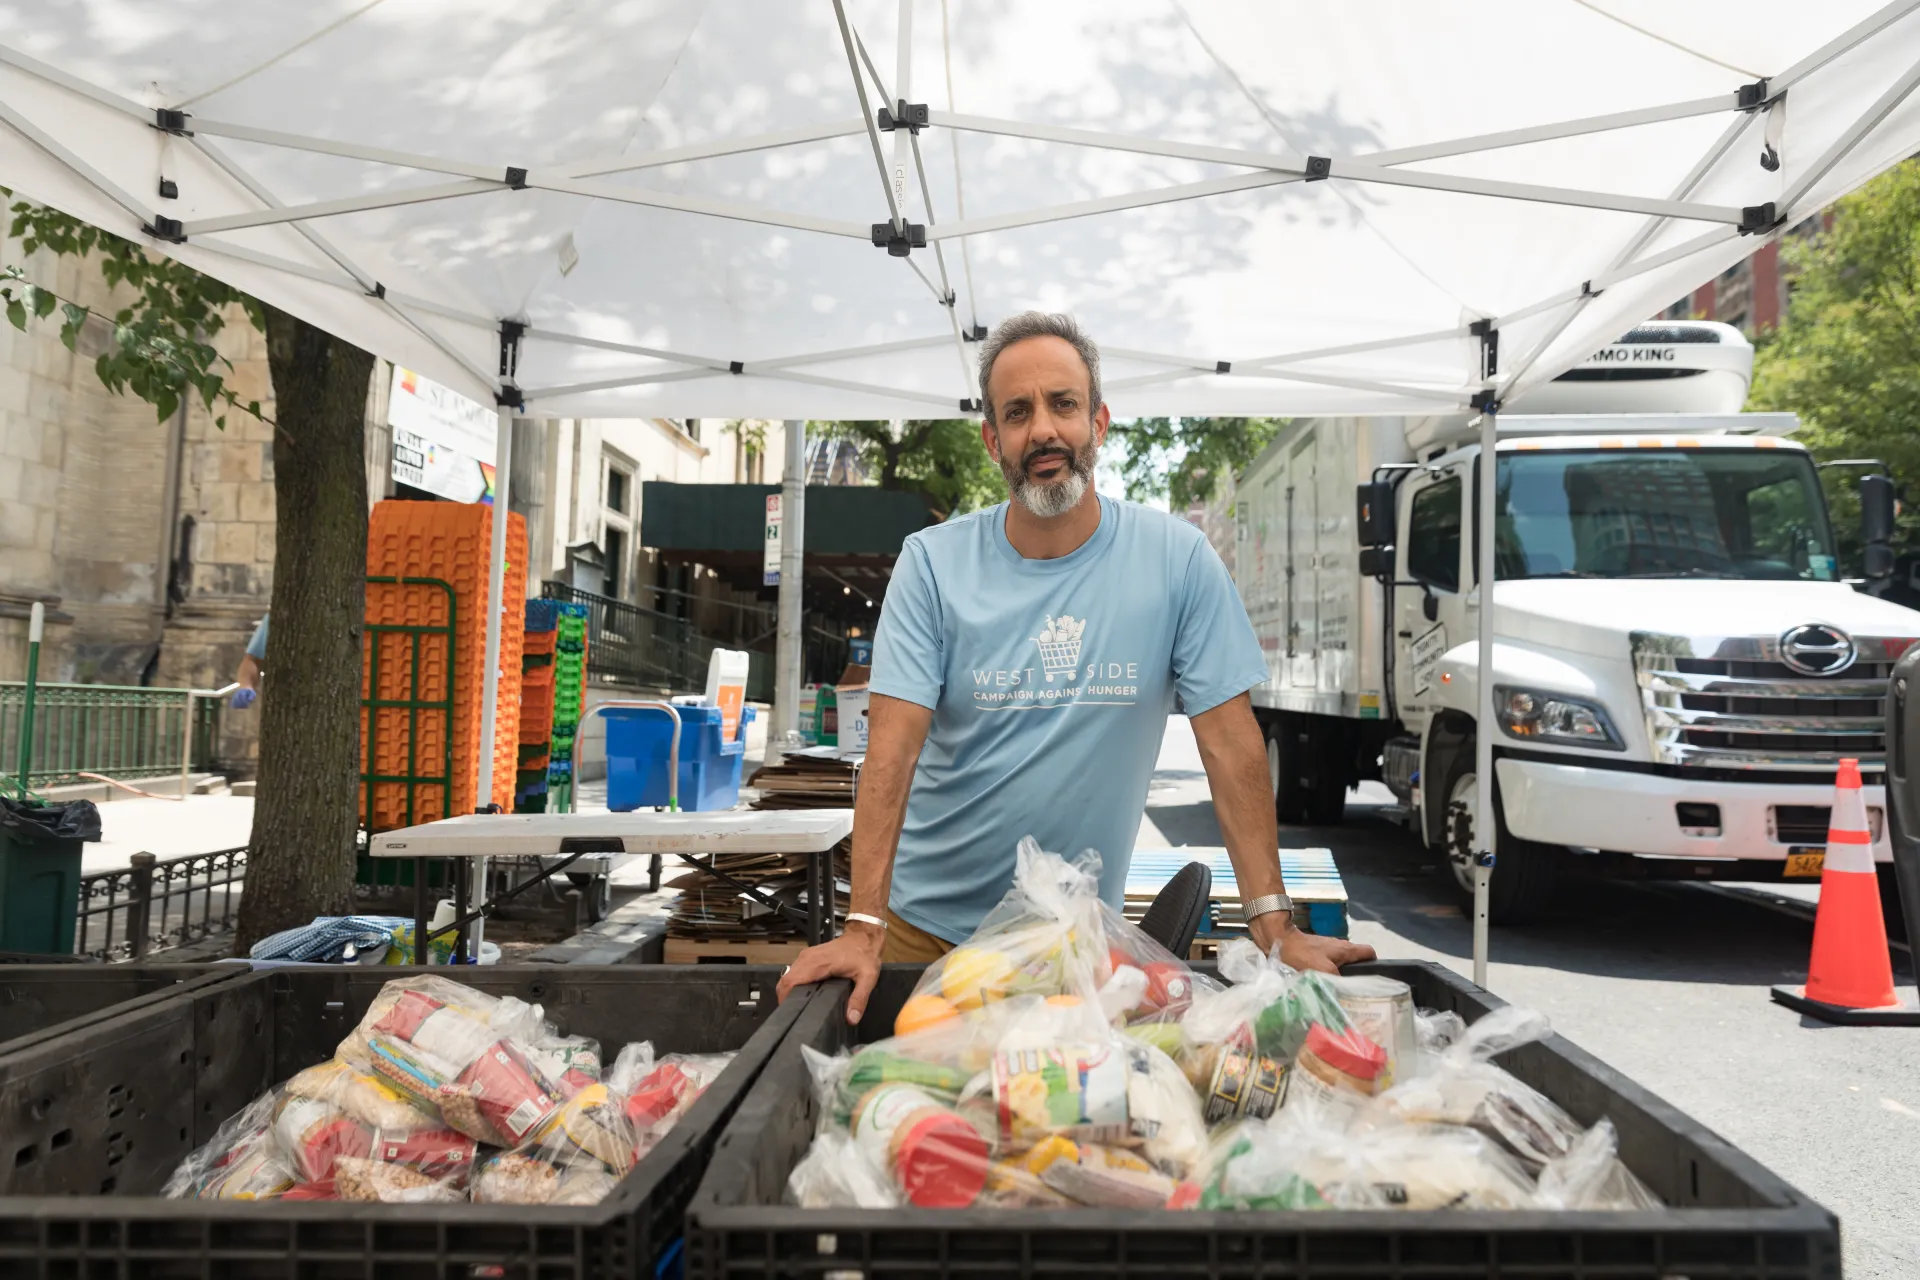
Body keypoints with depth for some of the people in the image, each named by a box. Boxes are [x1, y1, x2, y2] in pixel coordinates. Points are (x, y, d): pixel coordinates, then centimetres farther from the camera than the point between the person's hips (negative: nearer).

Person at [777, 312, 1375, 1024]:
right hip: (928, 923, 0)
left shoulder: (1177, 559, -8)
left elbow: (1231, 742, -8)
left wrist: (1274, 925, -13)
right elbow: (894, 746, -15)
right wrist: (863, 927, -23)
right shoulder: (933, 563, -9)